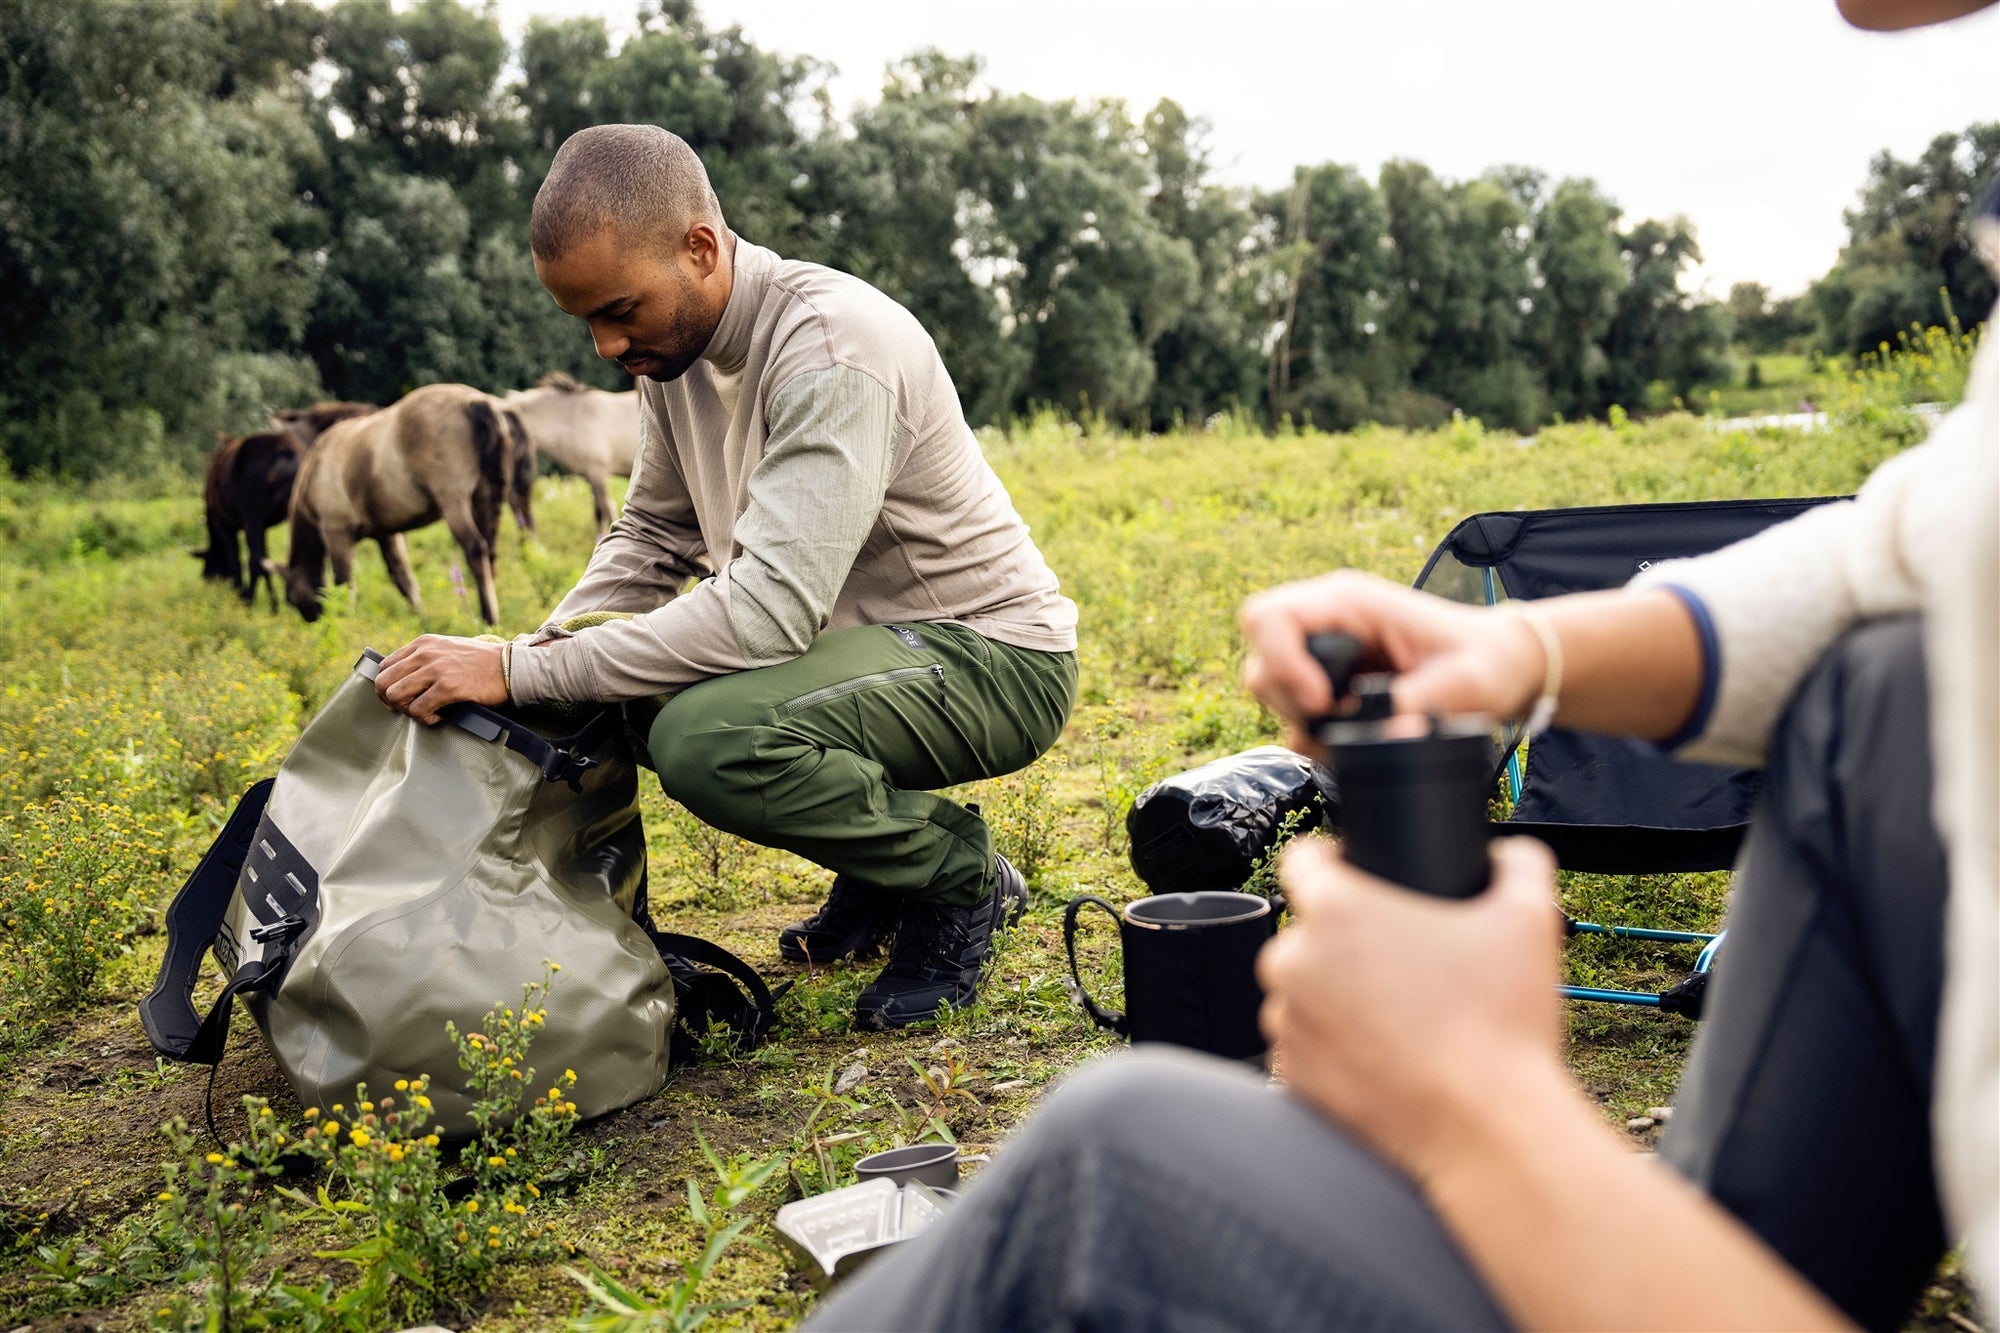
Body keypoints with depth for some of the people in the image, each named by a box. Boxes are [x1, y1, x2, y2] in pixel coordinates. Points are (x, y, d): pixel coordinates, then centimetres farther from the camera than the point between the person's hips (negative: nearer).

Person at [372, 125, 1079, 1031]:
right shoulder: (674, 341, 2)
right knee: (610, 688, 3)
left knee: (706, 741, -32)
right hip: (853, 634, 9)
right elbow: (652, 537, 13)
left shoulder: (833, 347, -26)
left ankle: (959, 875, -5)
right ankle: (884, 861, 11)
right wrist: (539, 649, -5)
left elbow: (771, 608, -34)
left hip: (990, 657, -9)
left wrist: (520, 674, -32)